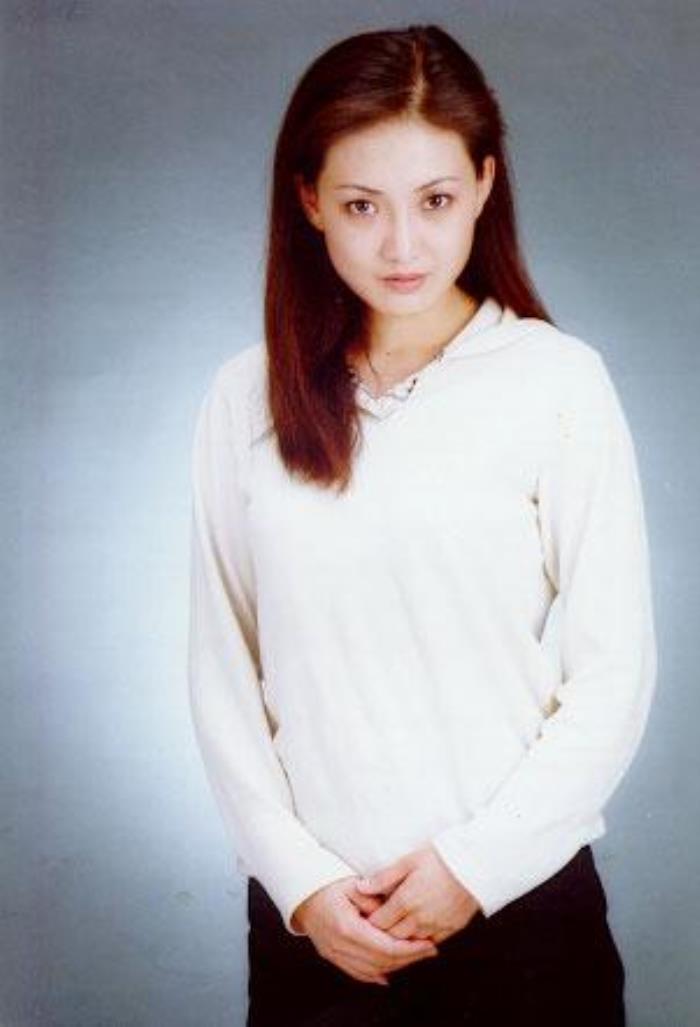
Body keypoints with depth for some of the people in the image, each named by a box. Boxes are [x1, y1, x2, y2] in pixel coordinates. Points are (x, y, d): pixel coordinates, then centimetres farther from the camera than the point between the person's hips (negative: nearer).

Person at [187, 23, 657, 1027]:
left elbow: (614, 669, -6)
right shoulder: (246, 399, -2)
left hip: (520, 896, -1)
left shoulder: (560, 380, -9)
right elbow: (222, 668, 1)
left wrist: (475, 864, -9)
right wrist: (298, 877, -5)